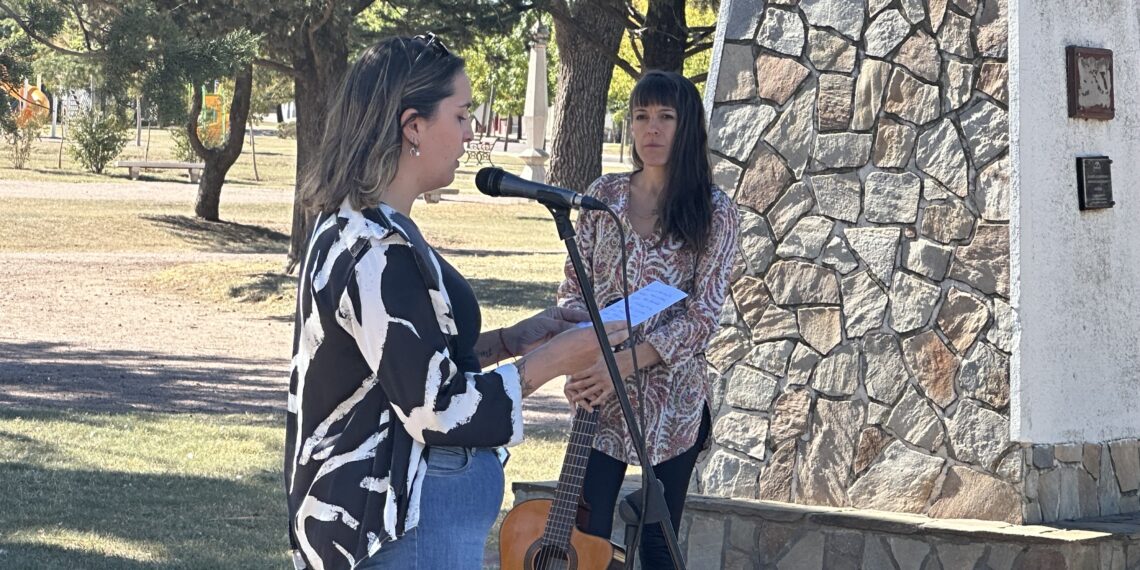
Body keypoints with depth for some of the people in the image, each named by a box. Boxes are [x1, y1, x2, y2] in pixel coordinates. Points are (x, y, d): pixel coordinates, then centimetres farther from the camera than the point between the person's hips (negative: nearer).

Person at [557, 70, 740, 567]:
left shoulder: (713, 213, -5)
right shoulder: (604, 196, 4)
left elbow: (701, 318, -10)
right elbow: (572, 289, 6)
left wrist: (623, 362, -20)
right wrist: (578, 361, -11)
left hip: (673, 399, -2)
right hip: (598, 395, 2)